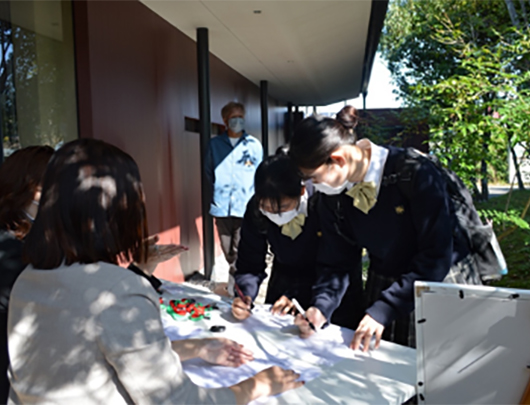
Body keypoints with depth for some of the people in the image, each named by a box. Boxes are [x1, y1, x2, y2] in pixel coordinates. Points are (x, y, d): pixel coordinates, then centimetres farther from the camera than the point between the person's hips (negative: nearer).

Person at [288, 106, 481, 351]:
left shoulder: (416, 173, -25)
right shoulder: (334, 197, -7)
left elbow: (436, 256, -25)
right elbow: (334, 262, -1)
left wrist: (384, 309, -29)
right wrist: (321, 307, -19)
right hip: (385, 290, 4)